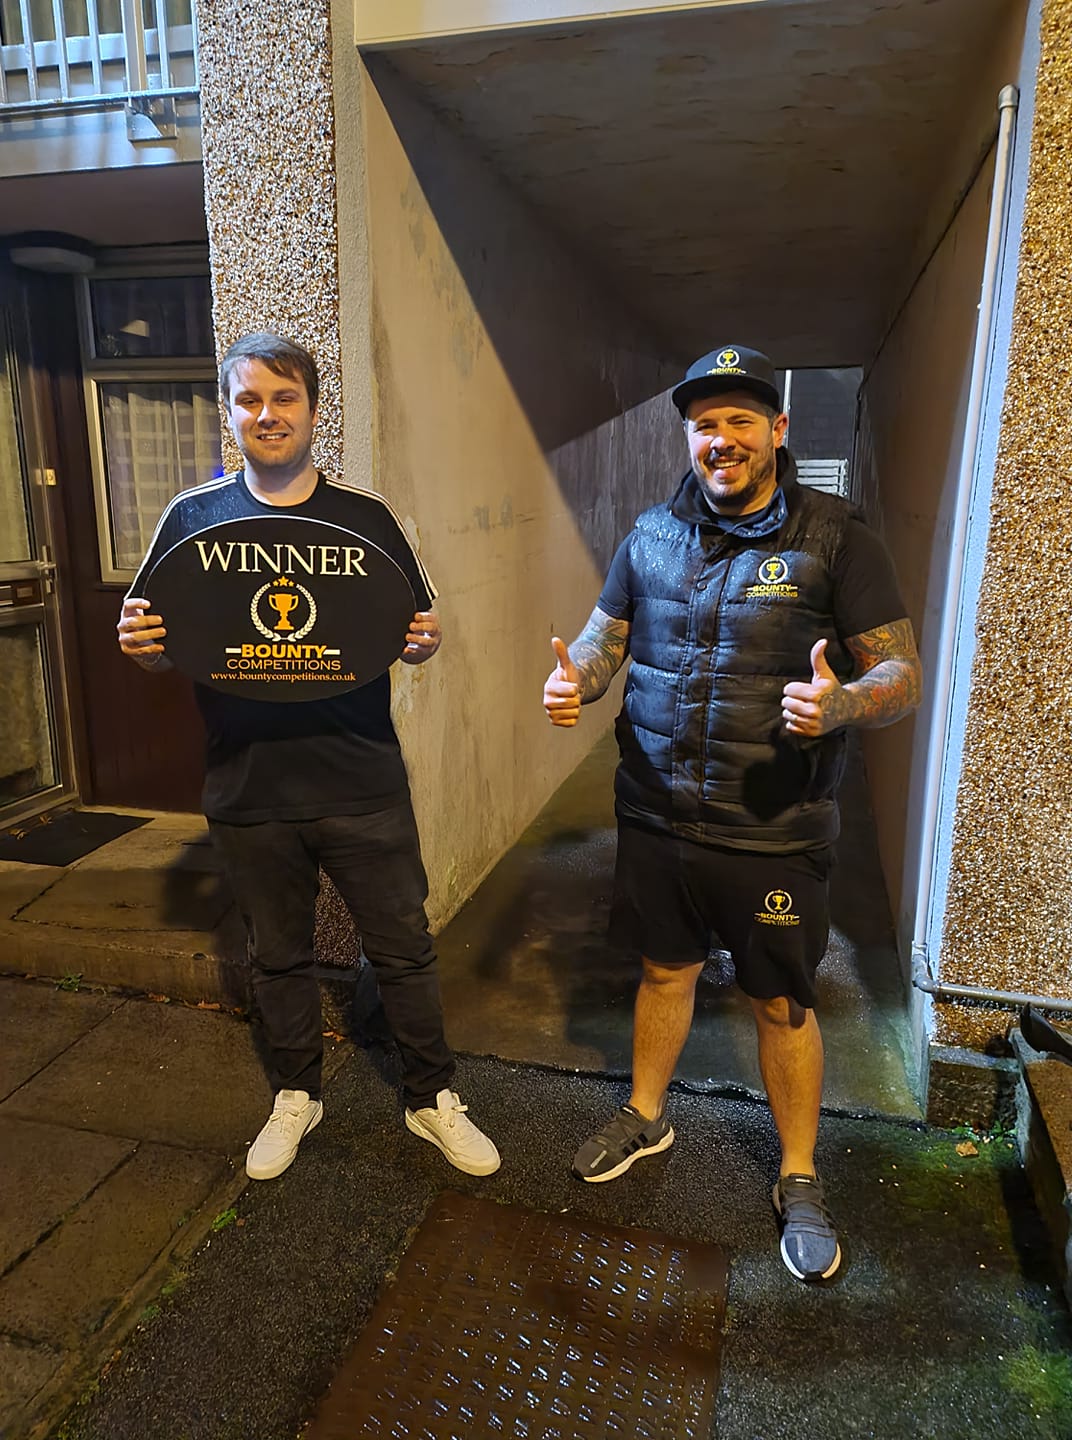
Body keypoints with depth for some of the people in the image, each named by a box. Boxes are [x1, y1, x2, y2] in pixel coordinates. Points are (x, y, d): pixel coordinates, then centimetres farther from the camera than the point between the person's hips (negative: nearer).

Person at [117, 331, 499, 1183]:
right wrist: (141, 645, -14)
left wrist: (425, 640, -17)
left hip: (362, 785, -1)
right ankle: (296, 1095, 42)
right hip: (249, 788, 1)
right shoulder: (193, 516, 3)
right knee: (279, 956, 19)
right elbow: (156, 647, 8)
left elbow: (420, 634, 5)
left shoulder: (367, 515, 1)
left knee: (404, 949, 10)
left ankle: (434, 1099, 32)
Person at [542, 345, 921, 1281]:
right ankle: (646, 1116, 45)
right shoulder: (654, 535, 4)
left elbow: (903, 675, -9)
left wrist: (841, 703, -31)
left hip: (774, 834, -3)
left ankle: (800, 1179, 34)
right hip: (657, 818, 4)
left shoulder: (835, 538, -9)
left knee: (784, 1003, 12)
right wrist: (575, 678, -12)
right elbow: (606, 635, 11)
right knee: (665, 969, 21)